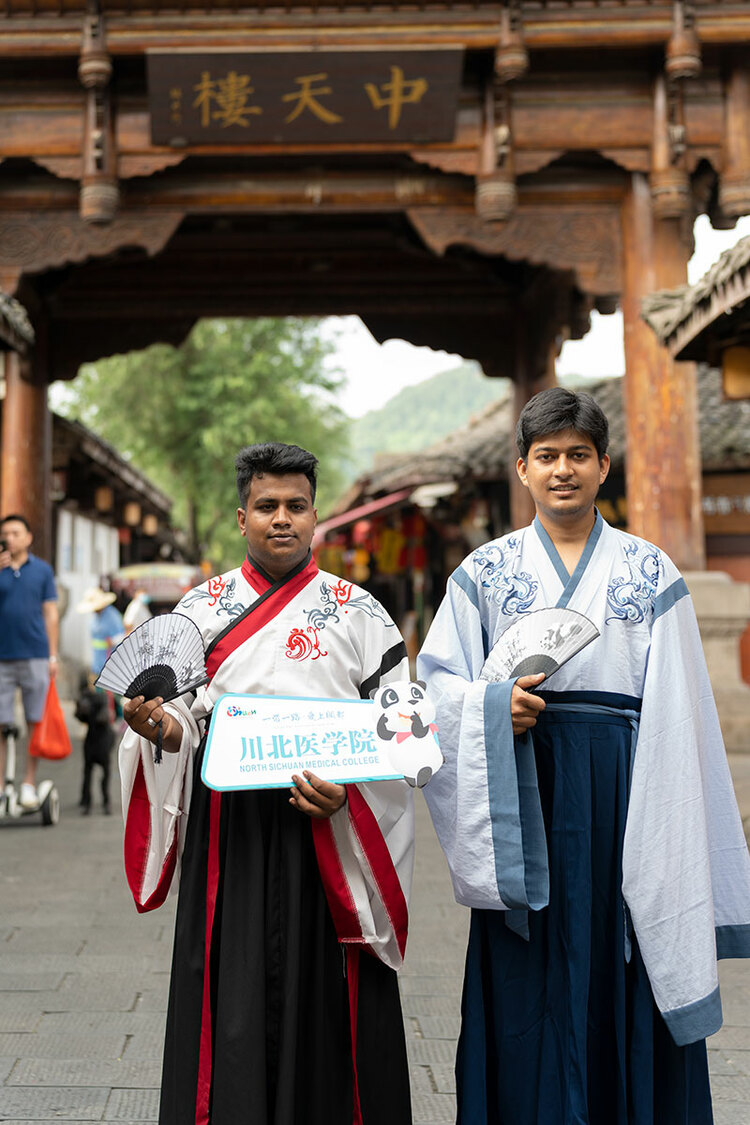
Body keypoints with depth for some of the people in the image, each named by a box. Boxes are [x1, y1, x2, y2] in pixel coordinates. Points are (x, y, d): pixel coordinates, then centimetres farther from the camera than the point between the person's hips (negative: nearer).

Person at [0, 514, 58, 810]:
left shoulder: (42, 570, 7)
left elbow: (50, 614, 8)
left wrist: (53, 656, 3)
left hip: (35, 655, 0)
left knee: (35, 723, 2)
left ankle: (29, 785, 9)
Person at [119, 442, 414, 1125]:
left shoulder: (358, 613, 3)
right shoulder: (201, 609, 8)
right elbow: (179, 720, 9)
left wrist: (346, 794, -17)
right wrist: (157, 726, -14)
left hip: (328, 833, -1)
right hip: (227, 833, 1)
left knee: (322, 1002, 3)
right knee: (233, 1006, 5)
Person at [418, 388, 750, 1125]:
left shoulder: (650, 573, 6)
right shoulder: (484, 572, 7)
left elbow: (674, 713, 4)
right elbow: (436, 679, 4)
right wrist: (496, 704, -15)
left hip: (622, 790, 0)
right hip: (524, 794, 1)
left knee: (621, 979, 3)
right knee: (530, 992, 4)